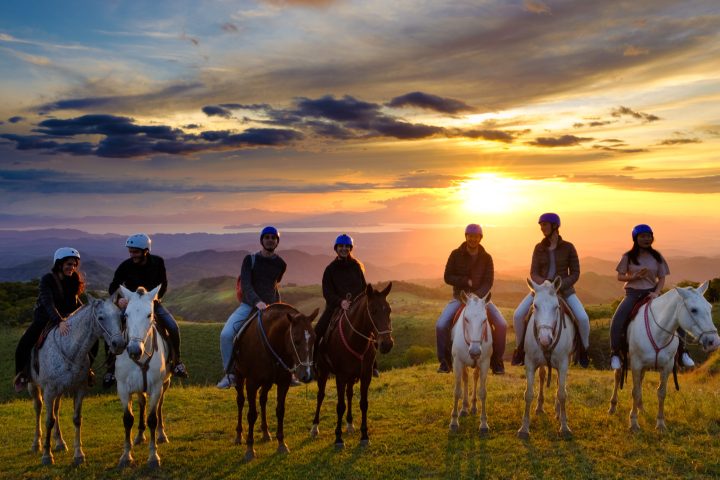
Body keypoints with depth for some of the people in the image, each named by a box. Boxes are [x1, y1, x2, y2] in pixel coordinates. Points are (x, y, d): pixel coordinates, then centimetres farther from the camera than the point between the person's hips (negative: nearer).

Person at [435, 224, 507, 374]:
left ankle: (496, 361, 2)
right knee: (441, 325, -21)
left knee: (502, 325, -17)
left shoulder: (486, 258, -2)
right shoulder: (456, 255, -4)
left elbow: (488, 282, -7)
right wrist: (466, 281, -16)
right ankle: (444, 361, 0)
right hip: (460, 297, -1)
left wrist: (476, 297, -23)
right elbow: (447, 277, -5)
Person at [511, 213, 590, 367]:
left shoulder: (568, 247, -6)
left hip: (564, 289, -2)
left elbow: (575, 273, -4)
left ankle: (583, 349, 6)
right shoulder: (539, 248, 1)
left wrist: (559, 286, -18)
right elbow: (533, 273, -2)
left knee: (583, 318, -23)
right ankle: (520, 348, 8)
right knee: (518, 315, -15)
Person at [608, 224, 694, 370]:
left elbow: (662, 278, 5)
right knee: (617, 320, -26)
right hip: (633, 293, -2)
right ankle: (615, 353, -11)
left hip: (652, 293, 2)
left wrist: (656, 292, -13)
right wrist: (634, 277, -17)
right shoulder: (628, 257, -1)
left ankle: (682, 352, 4)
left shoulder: (657, 256, 4)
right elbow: (620, 276, 2)